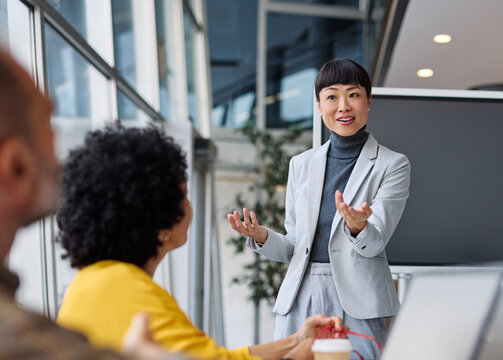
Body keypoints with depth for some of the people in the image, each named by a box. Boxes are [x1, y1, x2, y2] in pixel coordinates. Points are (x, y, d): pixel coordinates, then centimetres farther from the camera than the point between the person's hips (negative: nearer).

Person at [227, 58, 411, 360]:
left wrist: (358, 226, -29)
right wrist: (261, 236, -5)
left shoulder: (393, 165, 3)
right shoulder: (301, 164, 14)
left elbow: (374, 243, -7)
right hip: (300, 299, 3)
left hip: (357, 301, -3)